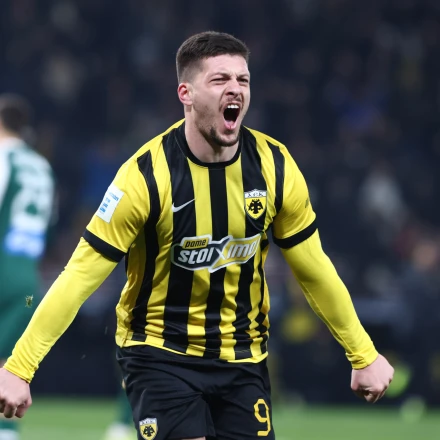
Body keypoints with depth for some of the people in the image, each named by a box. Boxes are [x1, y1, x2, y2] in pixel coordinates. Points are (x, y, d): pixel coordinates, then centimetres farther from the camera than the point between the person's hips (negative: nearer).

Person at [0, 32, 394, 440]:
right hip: (160, 355, -4)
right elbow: (80, 276, -17)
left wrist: (364, 354, 9)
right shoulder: (147, 175, -19)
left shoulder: (274, 167, -7)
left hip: (243, 358, 4)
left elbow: (314, 270, 6)